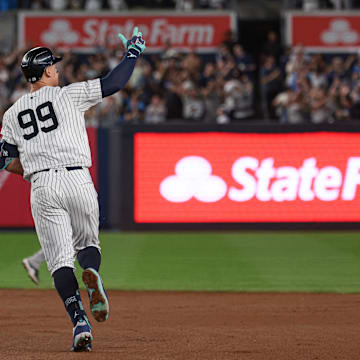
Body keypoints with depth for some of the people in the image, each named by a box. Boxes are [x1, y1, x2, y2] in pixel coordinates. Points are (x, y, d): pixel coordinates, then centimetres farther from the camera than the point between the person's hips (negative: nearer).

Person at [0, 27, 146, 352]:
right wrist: (133, 53, 18)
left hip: (42, 188, 1)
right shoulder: (68, 95, 3)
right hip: (78, 180, -1)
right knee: (88, 242, 18)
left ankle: (80, 323, -17)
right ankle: (91, 272, -20)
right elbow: (114, 83, 4)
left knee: (60, 258, 1)